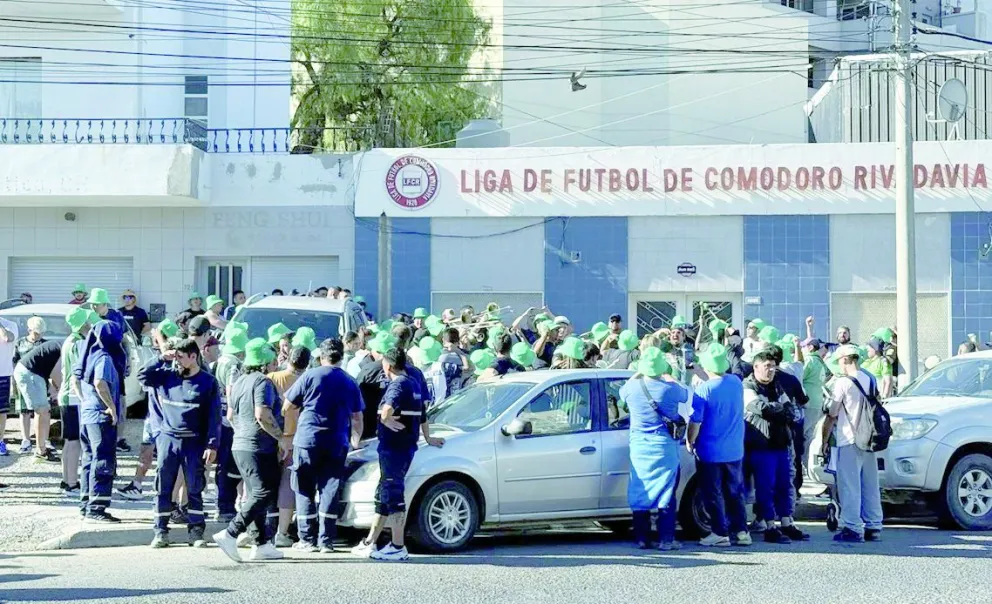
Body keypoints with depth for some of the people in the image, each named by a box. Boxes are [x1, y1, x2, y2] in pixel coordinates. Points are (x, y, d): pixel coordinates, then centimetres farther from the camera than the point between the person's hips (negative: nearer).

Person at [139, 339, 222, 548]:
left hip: (194, 443, -2)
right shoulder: (167, 375, 7)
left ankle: (196, 532, 11)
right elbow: (142, 376, 5)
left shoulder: (208, 382, -1)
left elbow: (214, 417, -3)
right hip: (167, 440, 2)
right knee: (163, 488, 3)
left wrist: (212, 445, -9)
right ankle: (161, 532, 9)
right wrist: (161, 359, -3)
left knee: (194, 488, 4)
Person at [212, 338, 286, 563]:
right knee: (264, 495, -8)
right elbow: (262, 414, -24)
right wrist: (281, 438, -17)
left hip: (240, 446, 9)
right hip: (260, 448, -9)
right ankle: (230, 534, -17)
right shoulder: (263, 382, -13)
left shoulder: (239, 381, 14)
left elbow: (230, 415, 23)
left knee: (255, 495, 12)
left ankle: (262, 544, 12)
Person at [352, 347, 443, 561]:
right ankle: (369, 543, 22)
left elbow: (389, 407, -34)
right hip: (408, 446, 10)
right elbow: (423, 415, 31)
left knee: (393, 496, -7)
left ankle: (398, 547, -6)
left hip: (393, 447, -10)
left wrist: (385, 419, -15)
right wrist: (428, 438, 43)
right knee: (384, 495, 15)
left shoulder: (397, 385, -13)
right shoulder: (414, 384, 17)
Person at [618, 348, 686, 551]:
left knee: (639, 493, 8)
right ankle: (666, 540, 1)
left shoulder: (632, 388, -6)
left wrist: (638, 374, 26)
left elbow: (622, 391, 19)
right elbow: (685, 395, 12)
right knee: (666, 494, 3)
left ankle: (642, 538, 8)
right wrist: (670, 377, 23)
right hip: (665, 448, -2)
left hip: (639, 448, 2)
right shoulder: (670, 389, -11)